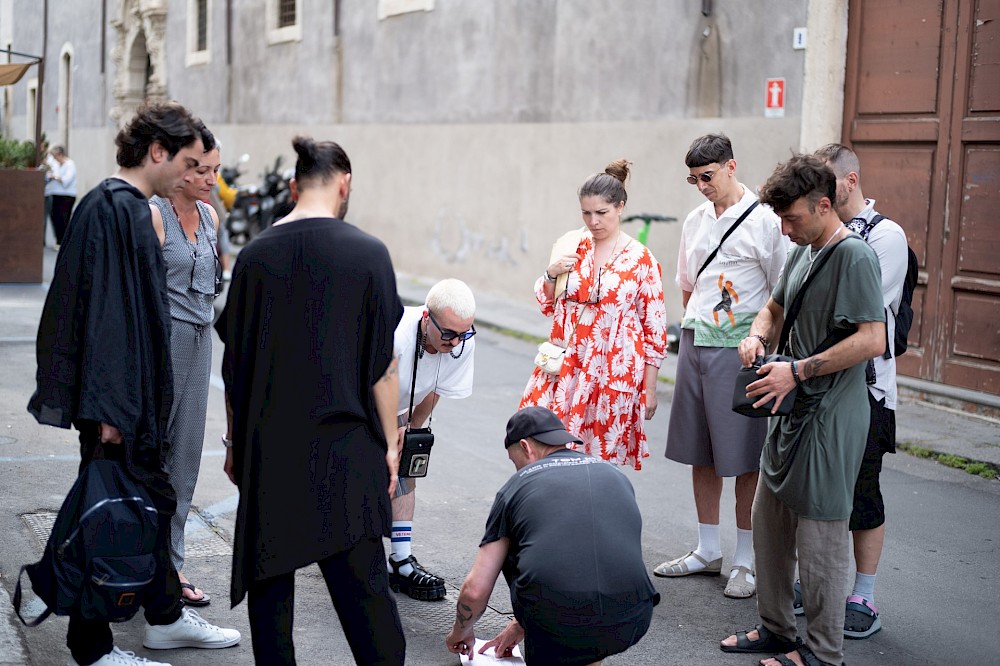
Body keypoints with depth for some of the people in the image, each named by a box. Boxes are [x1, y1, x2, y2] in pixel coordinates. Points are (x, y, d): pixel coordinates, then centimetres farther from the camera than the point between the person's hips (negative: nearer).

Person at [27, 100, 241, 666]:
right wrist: (107, 406, -25)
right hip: (116, 397, -10)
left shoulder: (135, 208, 13)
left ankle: (166, 618, 32)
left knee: (152, 502, 18)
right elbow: (103, 310, -24)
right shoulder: (112, 208, -18)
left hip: (139, 394, 10)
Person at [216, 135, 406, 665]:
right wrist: (390, 442, 5)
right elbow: (384, 363, -4)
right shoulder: (368, 253, -6)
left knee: (269, 575, 12)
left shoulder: (254, 255, 1)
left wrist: (235, 441, 16)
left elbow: (233, 362, 6)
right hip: (344, 446, -2)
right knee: (362, 581, 3)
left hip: (266, 445, 2)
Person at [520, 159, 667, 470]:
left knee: (601, 453, 0)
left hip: (614, 374, -3)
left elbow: (654, 327, -2)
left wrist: (649, 388, -2)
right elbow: (547, 305, 15)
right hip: (566, 369, 3)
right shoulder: (573, 246, 6)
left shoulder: (641, 259, -4)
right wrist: (552, 273, -6)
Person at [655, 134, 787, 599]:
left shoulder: (765, 220, -9)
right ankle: (708, 551, 26)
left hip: (740, 348, -7)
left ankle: (746, 561, 10)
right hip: (694, 342, 7)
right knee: (700, 454, 13)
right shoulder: (695, 220, 11)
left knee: (744, 458, -1)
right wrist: (697, 325, 15)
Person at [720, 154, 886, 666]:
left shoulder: (854, 255, -16)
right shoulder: (802, 252, 12)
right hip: (792, 410, 9)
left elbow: (873, 340, -23)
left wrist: (797, 370, -21)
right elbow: (774, 308, 27)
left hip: (830, 416, -9)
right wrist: (757, 336, 4)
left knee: (820, 535, -1)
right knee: (768, 522, 16)